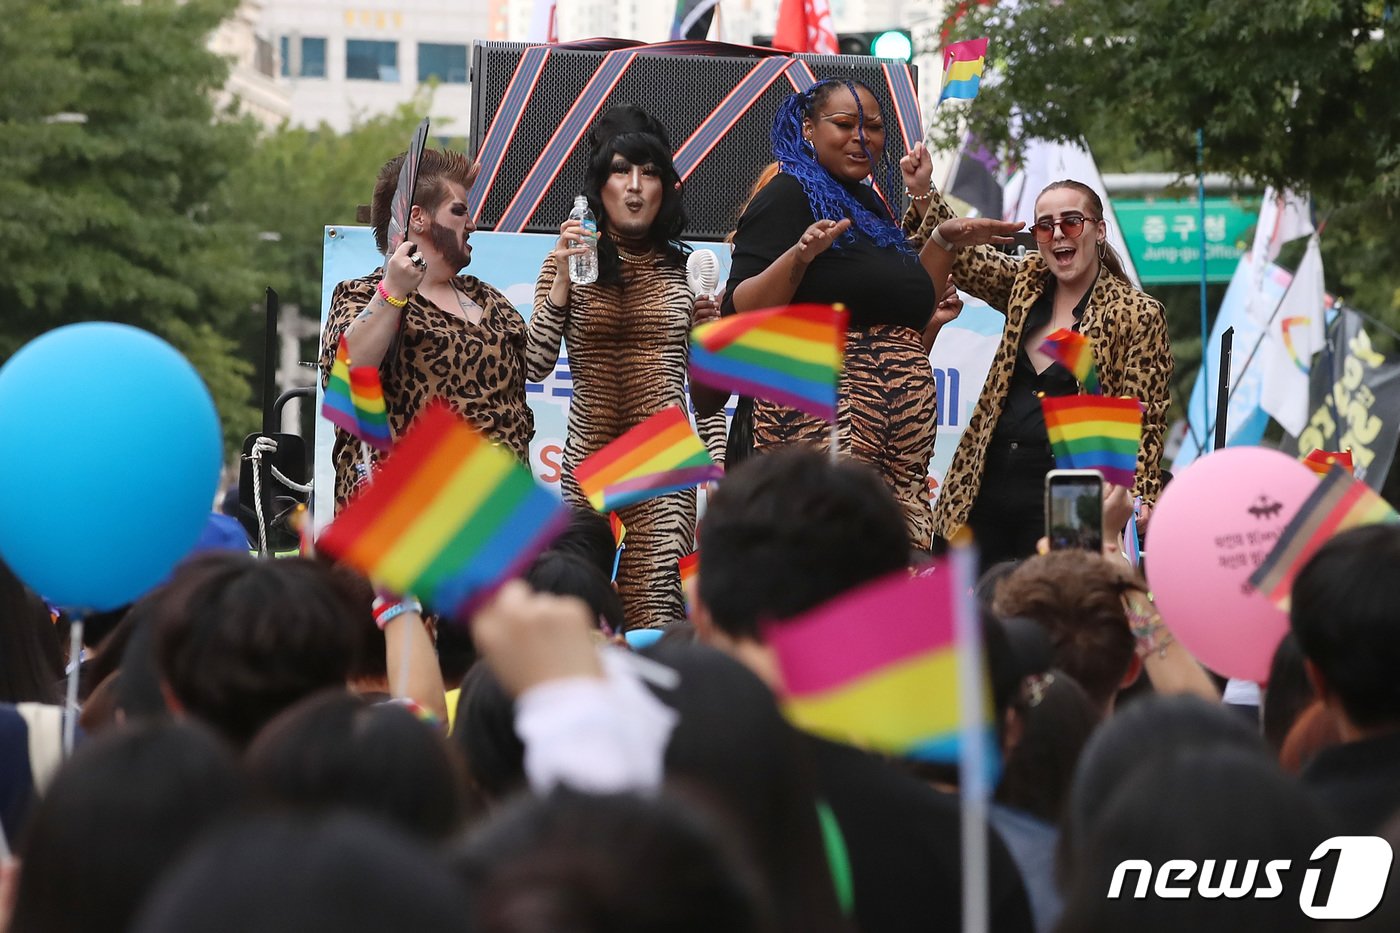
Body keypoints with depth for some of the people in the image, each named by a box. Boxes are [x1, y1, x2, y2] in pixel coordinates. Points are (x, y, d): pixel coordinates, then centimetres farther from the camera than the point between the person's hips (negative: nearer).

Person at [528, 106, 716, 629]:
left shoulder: (680, 268, 11)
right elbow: (536, 365, -7)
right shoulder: (571, 262, 4)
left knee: (660, 610, -11)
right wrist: (563, 278, -12)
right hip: (592, 459, -1)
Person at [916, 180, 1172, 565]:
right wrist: (924, 191, -7)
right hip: (985, 487, 5)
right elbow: (950, 256, 14)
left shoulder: (1139, 315, -1)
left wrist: (1138, 500, -17)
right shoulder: (1025, 282, 13)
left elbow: (1144, 425, -3)